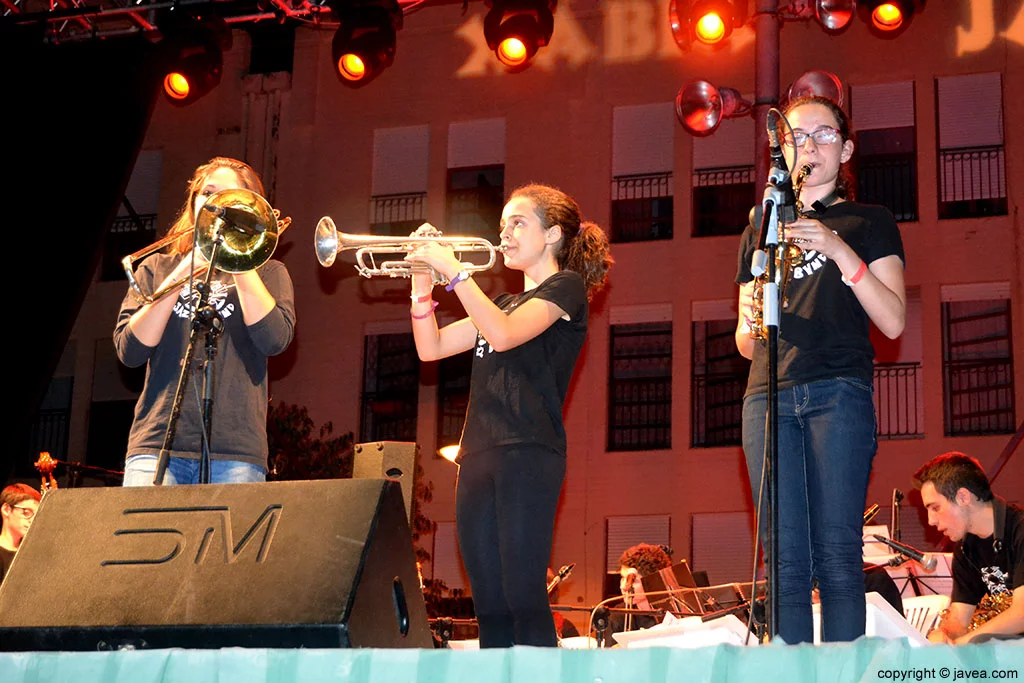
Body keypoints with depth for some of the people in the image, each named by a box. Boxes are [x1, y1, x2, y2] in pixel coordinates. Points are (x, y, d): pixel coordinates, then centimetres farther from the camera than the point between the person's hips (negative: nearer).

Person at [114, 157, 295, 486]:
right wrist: (181, 276, -6)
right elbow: (129, 351, 2)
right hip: (157, 446, 1)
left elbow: (275, 340, -6)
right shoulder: (156, 267, 16)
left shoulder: (267, 272, 14)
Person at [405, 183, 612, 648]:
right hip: (478, 454, 8)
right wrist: (422, 285, 7)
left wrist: (454, 271, -12)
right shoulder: (504, 303, 27)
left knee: (523, 593, -15)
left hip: (528, 452, -8)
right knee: (489, 603, 2)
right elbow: (431, 348, 20)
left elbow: (503, 334, -15)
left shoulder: (564, 287, 3)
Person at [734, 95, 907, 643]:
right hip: (768, 395, 3)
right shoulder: (760, 232, 25)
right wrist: (750, 320, 1)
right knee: (786, 561, -5)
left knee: (837, 554, -12)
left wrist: (839, 251, -9)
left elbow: (892, 322, 1)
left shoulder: (869, 223, 15)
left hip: (838, 392, -3)